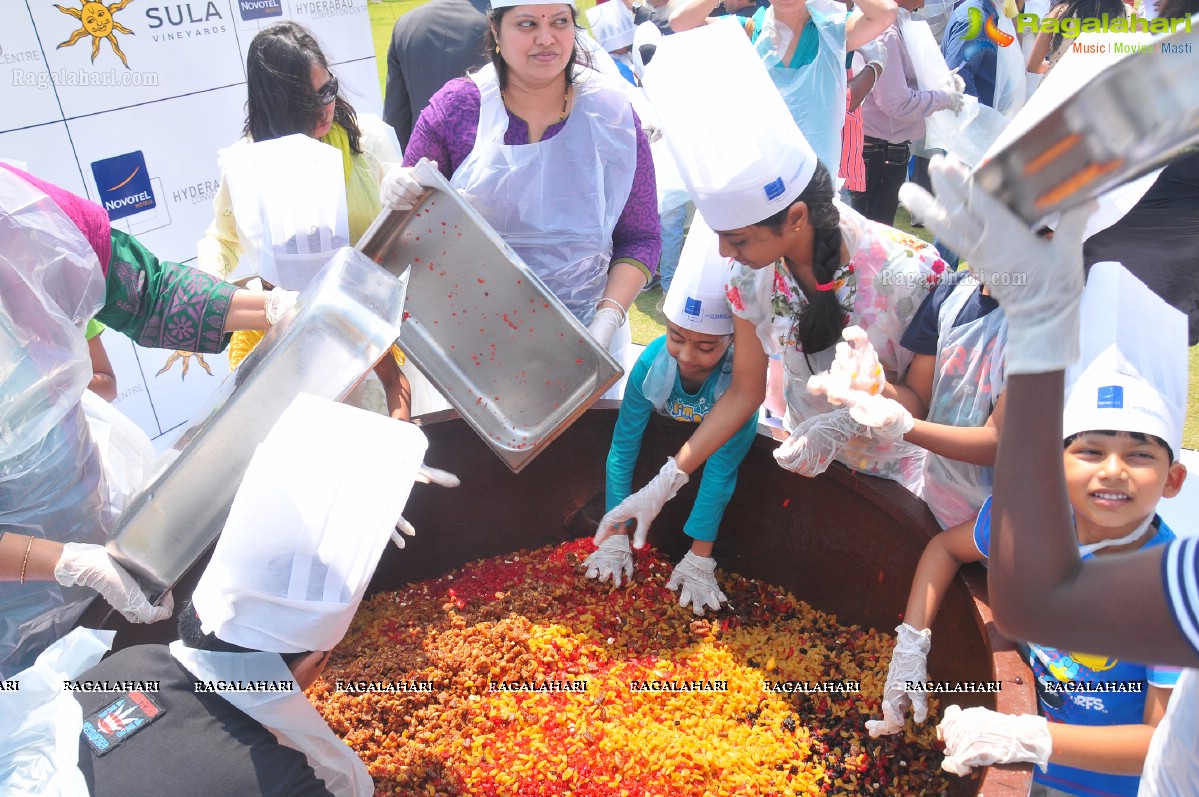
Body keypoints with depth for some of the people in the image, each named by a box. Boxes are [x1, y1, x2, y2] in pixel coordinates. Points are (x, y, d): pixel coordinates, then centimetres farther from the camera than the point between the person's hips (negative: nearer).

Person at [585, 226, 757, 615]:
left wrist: (699, 560, -35)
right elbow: (622, 449, -29)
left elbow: (721, 470, -38)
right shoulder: (652, 362, -34)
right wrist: (615, 538, -28)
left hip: (721, 446, -1)